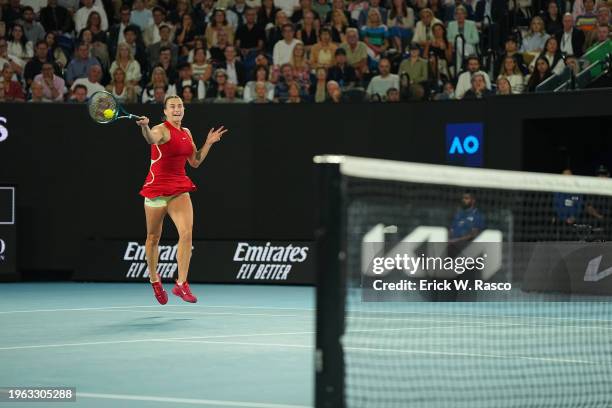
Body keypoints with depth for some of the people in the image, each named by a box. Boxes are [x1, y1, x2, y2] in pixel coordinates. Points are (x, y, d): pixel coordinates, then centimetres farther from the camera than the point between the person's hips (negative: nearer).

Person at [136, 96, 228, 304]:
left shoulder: (186, 133, 10)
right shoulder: (162, 130, -11)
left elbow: (195, 162, 18)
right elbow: (151, 138, -37)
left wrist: (209, 143, 9)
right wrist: (145, 127, -59)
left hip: (179, 189, 5)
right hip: (157, 187, -5)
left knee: (186, 233, -14)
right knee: (153, 238, 7)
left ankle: (181, 284, -12)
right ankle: (154, 280, 29)